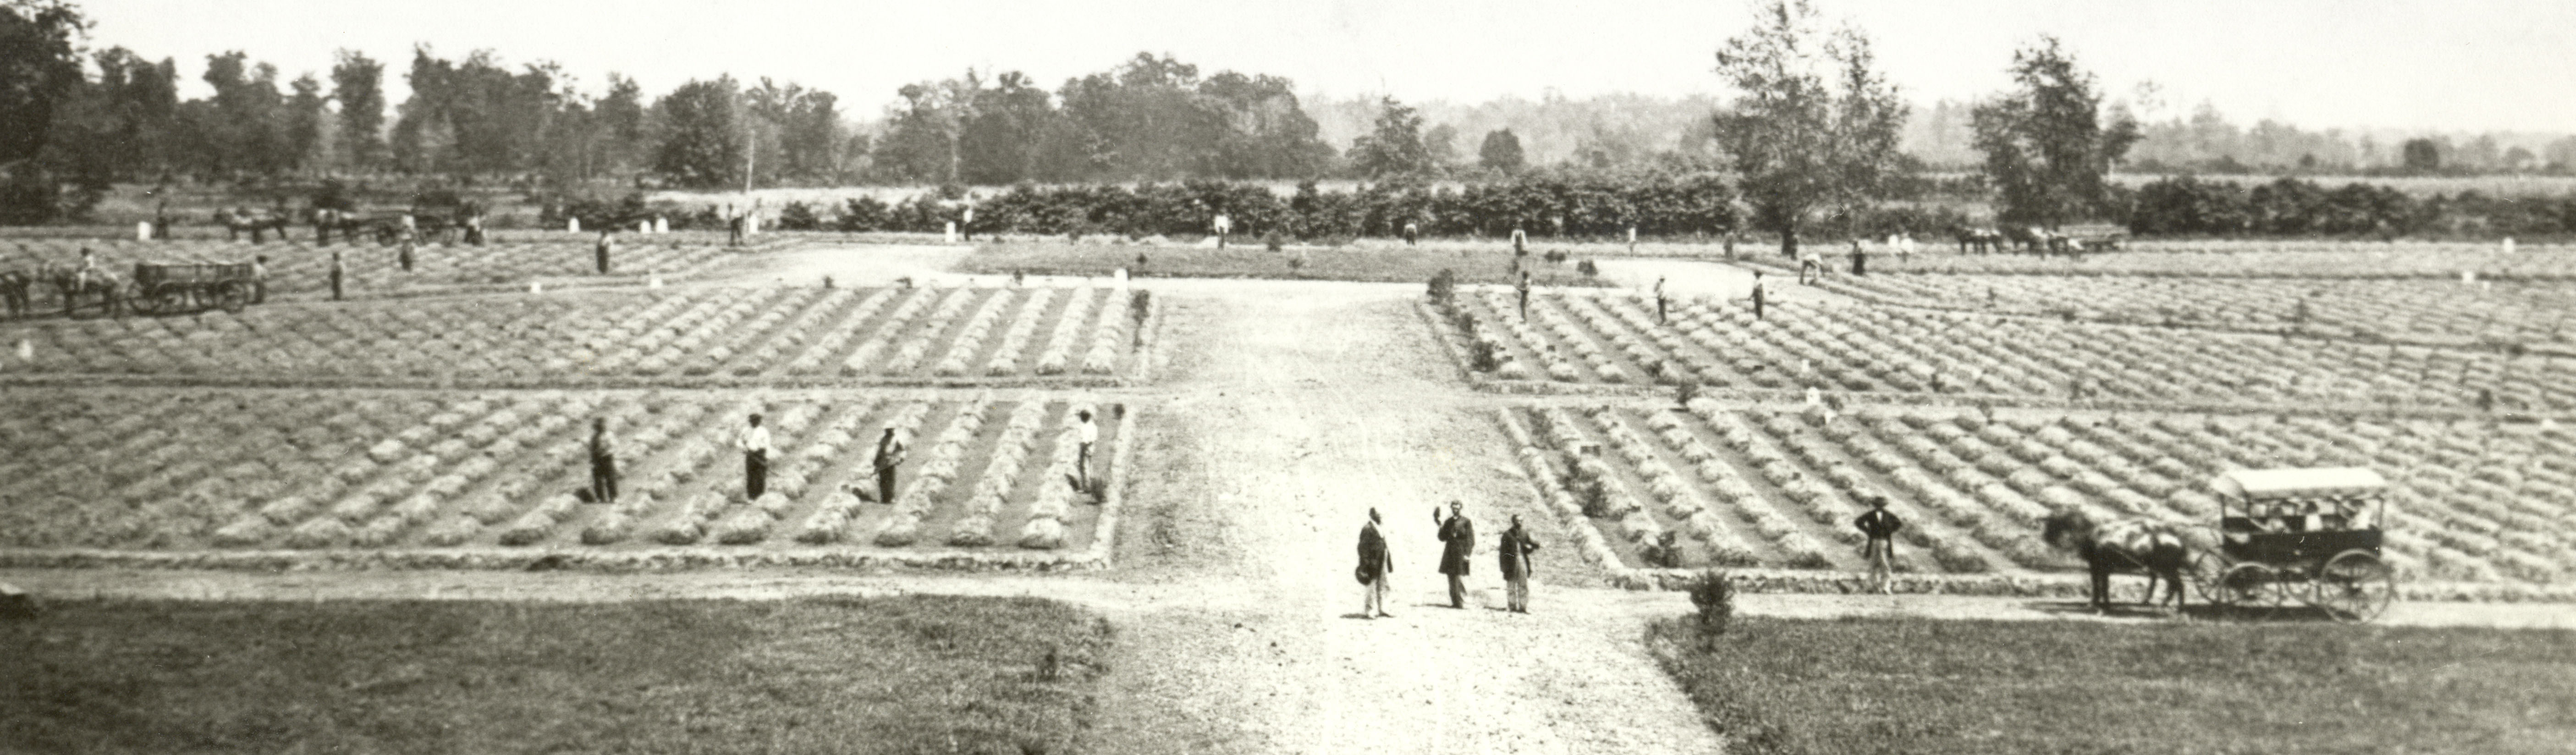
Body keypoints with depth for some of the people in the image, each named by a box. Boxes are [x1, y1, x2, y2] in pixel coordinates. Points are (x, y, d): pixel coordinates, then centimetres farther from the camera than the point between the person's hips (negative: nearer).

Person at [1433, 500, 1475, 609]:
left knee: (1461, 579, -11)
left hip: (1461, 553, -6)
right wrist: (1442, 527, -4)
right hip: (1450, 554, 6)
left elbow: (1470, 539, -5)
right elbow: (1442, 538, 12)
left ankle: (1463, 603, -9)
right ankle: (1455, 602, 11)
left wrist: (1467, 554, -13)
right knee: (1452, 580, 6)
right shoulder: (1448, 522, 14)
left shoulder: (1466, 522, -1)